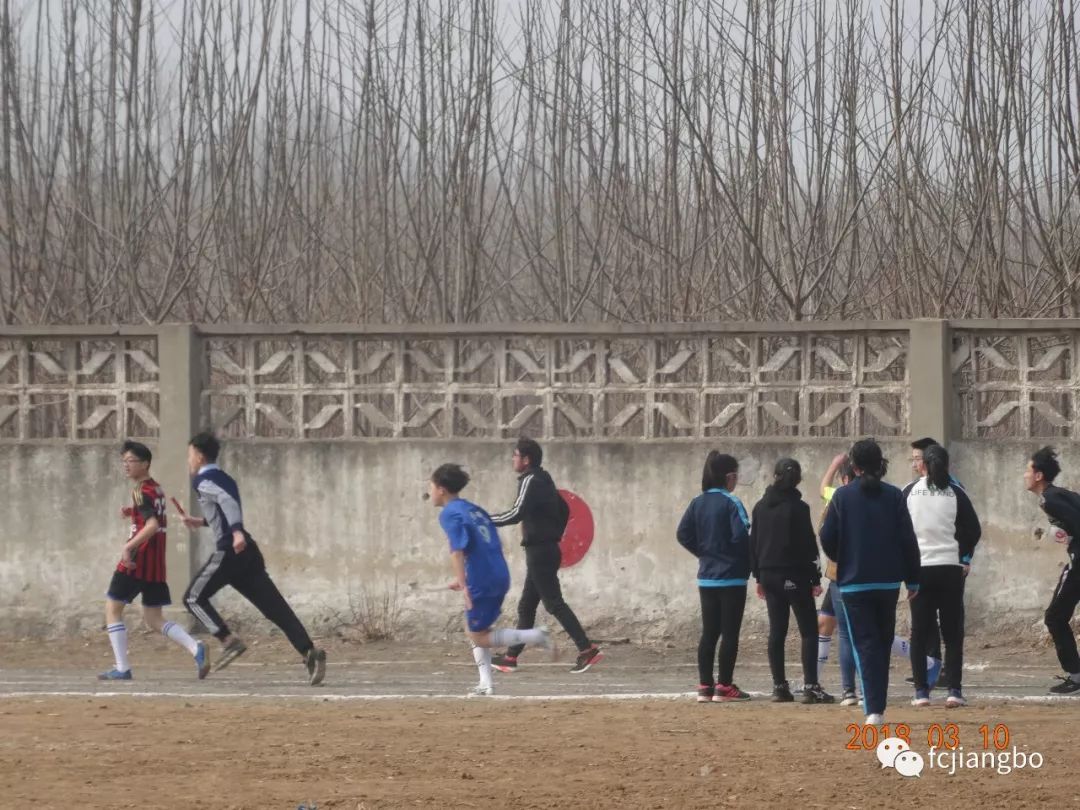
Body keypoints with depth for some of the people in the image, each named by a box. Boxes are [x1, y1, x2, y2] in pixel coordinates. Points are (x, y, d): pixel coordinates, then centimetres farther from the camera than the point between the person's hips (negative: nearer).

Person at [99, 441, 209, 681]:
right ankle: (196, 649, -8)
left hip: (136, 560, -8)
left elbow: (152, 525, -26)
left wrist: (128, 546, -29)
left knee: (112, 608, 3)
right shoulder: (156, 488, 15)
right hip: (156, 562, 8)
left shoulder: (141, 492, -12)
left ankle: (122, 668, -2)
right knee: (153, 618, 12)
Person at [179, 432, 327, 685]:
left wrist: (236, 532, -34)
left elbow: (227, 501, -21)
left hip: (230, 550, -8)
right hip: (248, 551, 8)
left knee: (194, 597, 5)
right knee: (275, 607, -1)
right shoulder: (224, 478, 24)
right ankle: (309, 652, -16)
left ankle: (229, 641, -11)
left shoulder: (203, 480, -2)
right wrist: (201, 522, 45)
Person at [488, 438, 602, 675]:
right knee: (526, 606, 12)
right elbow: (564, 510, 23)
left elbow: (517, 514, -23)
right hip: (546, 549, 10)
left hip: (540, 551, -10)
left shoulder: (531, 481, -14)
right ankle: (511, 657, 16)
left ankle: (587, 650, -14)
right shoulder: (543, 480, 15)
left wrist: (485, 520, -16)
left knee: (554, 603, -10)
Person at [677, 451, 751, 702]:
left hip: (706, 578, 6)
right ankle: (724, 687, -1)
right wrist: (748, 560, -4)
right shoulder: (731, 503, -13)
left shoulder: (698, 503, 5)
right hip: (732, 578, -6)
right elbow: (741, 535, -21)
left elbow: (683, 534, 2)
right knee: (730, 633, 0)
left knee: (709, 633, 10)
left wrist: (703, 552, 10)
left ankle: (705, 687, 8)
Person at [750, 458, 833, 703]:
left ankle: (779, 686, 6)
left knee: (777, 631, 9)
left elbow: (753, 543, 11)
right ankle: (810, 686, -12)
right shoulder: (798, 508, -10)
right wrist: (815, 579, -5)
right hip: (795, 576, -5)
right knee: (809, 631, -2)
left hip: (769, 575, 5)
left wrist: (758, 576, 18)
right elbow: (808, 545, -11)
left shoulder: (761, 507, 6)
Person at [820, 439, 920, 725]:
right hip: (888, 581, 2)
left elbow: (827, 538, -2)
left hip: (853, 583, -2)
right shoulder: (893, 496, -2)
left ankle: (873, 710, -16)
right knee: (883, 643, 15)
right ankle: (878, 707, 19)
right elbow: (908, 538, -2)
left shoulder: (843, 496, -5)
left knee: (865, 645, -3)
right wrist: (913, 579, 6)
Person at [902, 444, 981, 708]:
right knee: (953, 632, 4)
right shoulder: (955, 494, -2)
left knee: (919, 631, 6)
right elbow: (974, 531, -2)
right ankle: (954, 691, -4)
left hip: (918, 569, 1)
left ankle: (921, 691, 2)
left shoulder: (909, 492, 1)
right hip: (950, 568, -1)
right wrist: (963, 557, 11)